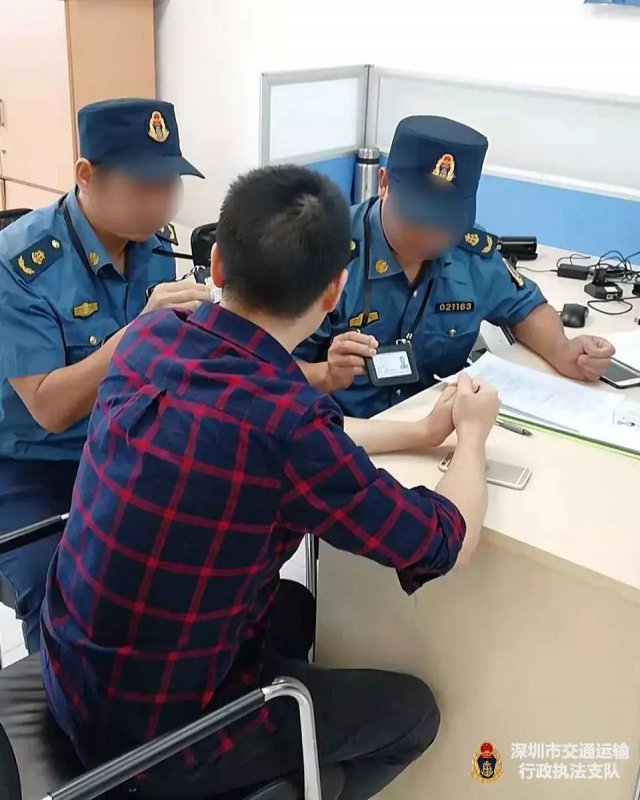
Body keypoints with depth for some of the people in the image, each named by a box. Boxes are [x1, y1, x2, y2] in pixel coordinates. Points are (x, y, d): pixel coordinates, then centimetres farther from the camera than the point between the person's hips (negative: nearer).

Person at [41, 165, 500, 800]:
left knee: (301, 610, 30)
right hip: (153, 739, -6)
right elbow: (448, 547, -17)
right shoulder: (281, 420, -32)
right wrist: (473, 434, 3)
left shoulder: (147, 338, -11)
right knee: (413, 711, 14)